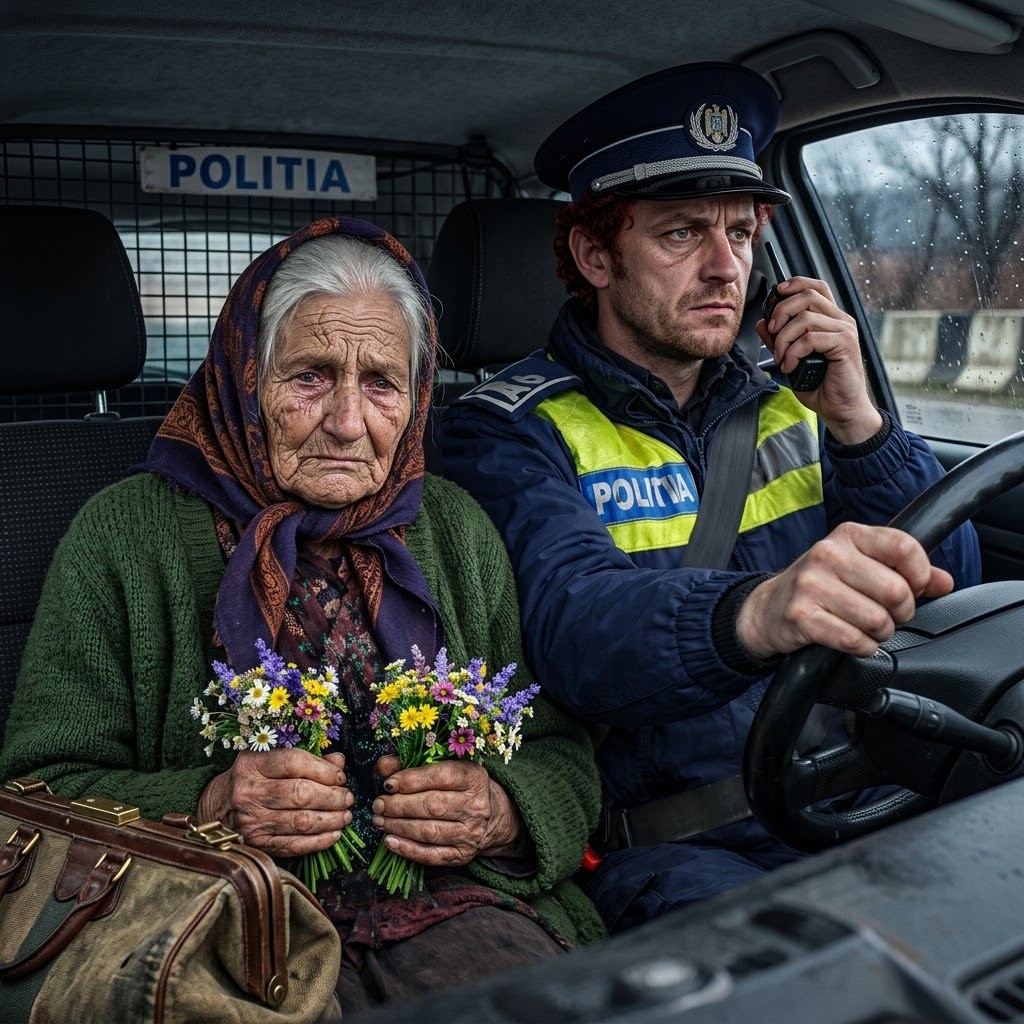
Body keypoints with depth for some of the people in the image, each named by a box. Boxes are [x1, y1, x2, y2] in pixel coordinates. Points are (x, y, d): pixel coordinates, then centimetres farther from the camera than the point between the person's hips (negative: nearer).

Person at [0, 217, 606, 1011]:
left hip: (453, 899, 2)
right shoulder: (125, 535, 4)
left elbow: (563, 755, 12)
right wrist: (206, 811, -17)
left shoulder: (457, 529, 13)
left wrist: (503, 813, -11)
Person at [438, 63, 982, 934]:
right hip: (667, 851, -5)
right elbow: (574, 625, -24)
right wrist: (755, 616, -45)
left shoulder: (785, 403, 11)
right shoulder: (511, 433, -5)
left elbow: (947, 586, 10)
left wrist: (859, 423, -5)